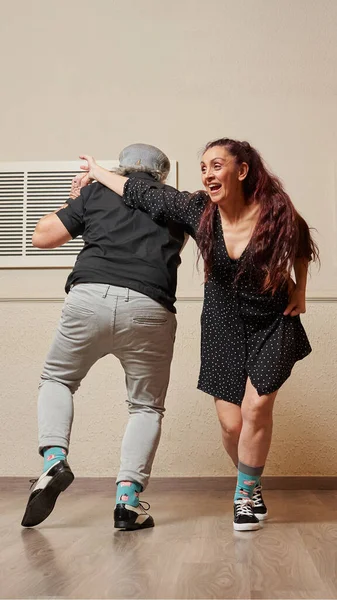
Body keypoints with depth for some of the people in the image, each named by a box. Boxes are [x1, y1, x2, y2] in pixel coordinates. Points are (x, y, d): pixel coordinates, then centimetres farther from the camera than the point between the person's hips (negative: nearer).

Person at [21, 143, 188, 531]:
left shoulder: (96, 192, 16)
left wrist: (75, 204, 34)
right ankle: (128, 498, 2)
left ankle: (54, 460, 2)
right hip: (150, 308, 1)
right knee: (146, 407, 15)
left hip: (91, 297, 0)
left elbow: (42, 237, 17)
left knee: (57, 379, 23)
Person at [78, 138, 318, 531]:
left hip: (273, 323, -1)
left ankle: (246, 493, 11)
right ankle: (250, 484, 28)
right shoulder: (197, 210, -13)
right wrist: (96, 172, 8)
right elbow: (144, 194, -1)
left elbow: (301, 247, 5)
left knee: (256, 408, -13)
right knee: (231, 423, -2)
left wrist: (299, 291, 4)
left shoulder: (275, 211, -18)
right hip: (224, 325, 2)